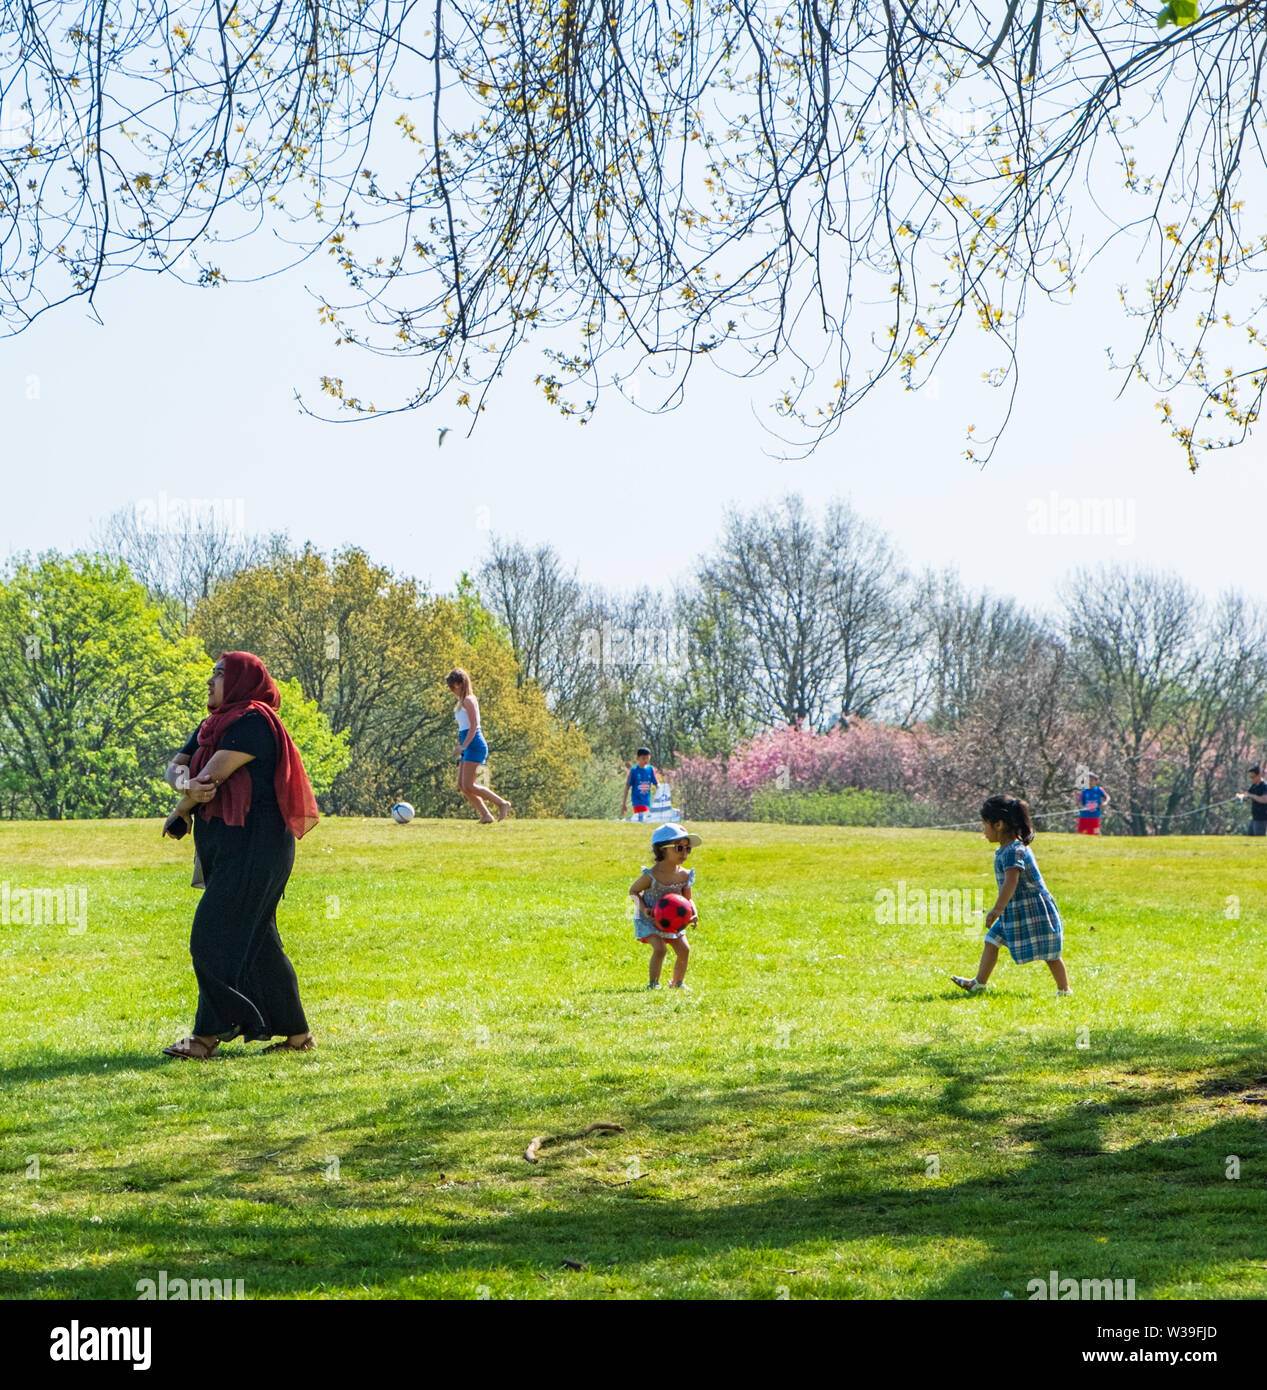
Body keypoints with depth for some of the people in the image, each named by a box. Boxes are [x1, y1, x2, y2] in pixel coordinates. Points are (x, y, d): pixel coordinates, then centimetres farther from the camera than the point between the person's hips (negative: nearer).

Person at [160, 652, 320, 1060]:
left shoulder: (253, 721, -13)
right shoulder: (213, 725, 18)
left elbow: (214, 774, -17)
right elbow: (176, 766, 9)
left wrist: (180, 813, -1)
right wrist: (186, 783, -15)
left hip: (253, 846, -10)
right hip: (224, 846, 10)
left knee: (216, 937, -10)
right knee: (256, 941, 10)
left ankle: (209, 1033, -6)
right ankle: (297, 1035, 14)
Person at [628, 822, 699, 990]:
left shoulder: (685, 875, -9)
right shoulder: (651, 876, -25)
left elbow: (687, 898, 3)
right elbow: (633, 891, -12)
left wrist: (693, 912, -16)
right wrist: (643, 908, -26)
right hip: (649, 919, -6)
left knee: (684, 950, 3)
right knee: (659, 949, -22)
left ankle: (677, 983, 24)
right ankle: (653, 983, -7)